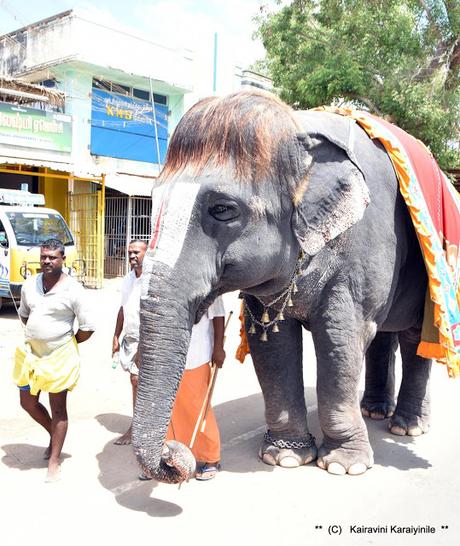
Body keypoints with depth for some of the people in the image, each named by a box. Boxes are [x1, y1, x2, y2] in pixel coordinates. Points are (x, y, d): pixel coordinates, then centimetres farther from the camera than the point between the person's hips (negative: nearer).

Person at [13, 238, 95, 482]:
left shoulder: (73, 290, -14)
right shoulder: (29, 285, 2)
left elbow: (87, 328, -10)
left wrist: (68, 342, 0)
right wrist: (35, 334, 12)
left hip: (59, 356, -6)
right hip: (31, 352, 6)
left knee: (58, 408, 4)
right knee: (28, 402, 15)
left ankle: (54, 462, 16)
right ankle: (55, 436, 40)